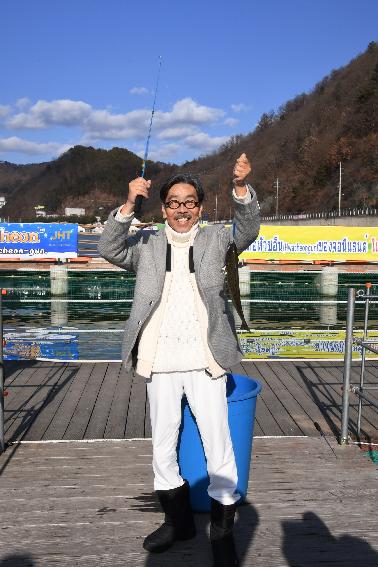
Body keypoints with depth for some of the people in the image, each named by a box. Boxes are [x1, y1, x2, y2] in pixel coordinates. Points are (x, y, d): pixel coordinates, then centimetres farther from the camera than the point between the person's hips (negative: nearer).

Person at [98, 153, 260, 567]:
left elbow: (247, 231, -10)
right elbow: (109, 250, -6)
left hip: (205, 362, -2)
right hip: (160, 365, 2)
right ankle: (178, 520, 37)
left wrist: (241, 187, -28)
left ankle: (223, 531, 23)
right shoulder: (147, 244, 7)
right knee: (162, 448, 15)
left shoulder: (214, 239, 5)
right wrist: (129, 205, -20)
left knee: (218, 446, 3)